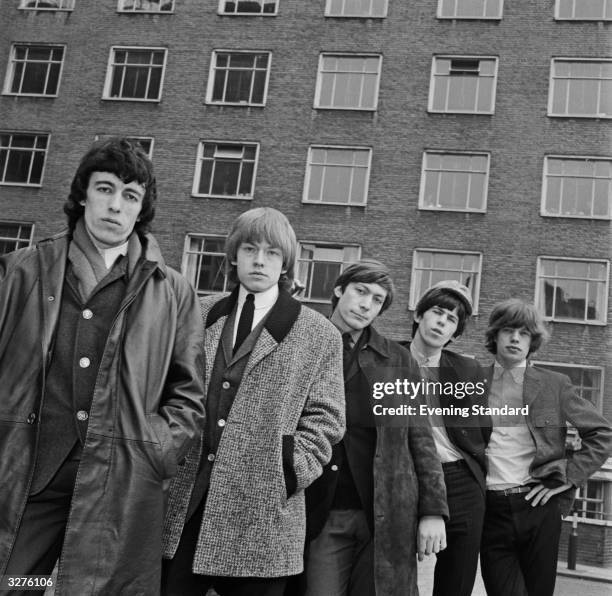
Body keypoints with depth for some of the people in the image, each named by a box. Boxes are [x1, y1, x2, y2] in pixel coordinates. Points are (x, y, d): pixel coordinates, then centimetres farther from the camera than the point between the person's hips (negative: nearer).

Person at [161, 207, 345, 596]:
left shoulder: (319, 336, 3)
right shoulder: (200, 315, 12)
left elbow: (324, 419, 2)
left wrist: (289, 471, -8)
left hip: (261, 514, -2)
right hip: (182, 505, 3)